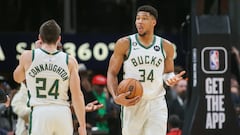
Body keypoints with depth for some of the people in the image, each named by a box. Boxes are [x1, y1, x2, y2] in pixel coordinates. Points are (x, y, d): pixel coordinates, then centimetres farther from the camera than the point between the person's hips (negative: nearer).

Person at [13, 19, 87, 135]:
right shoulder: (70, 61, 2)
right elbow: (77, 95, -1)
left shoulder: (28, 57, 1)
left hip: (39, 112, -2)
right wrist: (82, 125, 4)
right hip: (63, 113, 2)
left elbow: (17, 78, 23)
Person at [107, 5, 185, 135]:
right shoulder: (124, 44, -2)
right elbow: (112, 73, 1)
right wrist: (115, 97, -16)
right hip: (132, 103, -1)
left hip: (156, 103, 1)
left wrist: (171, 78, -7)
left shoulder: (166, 46, 5)